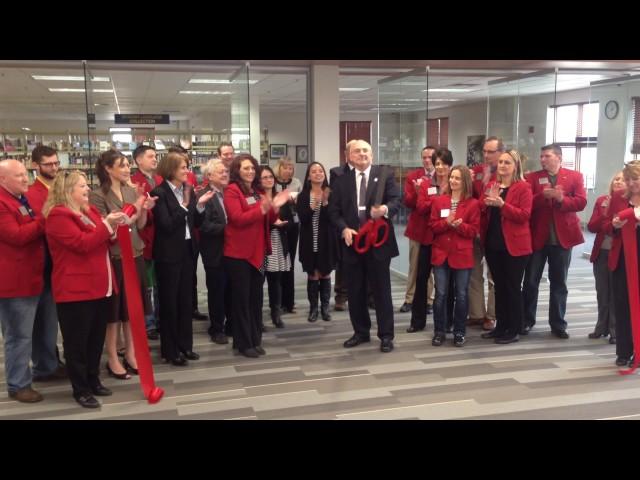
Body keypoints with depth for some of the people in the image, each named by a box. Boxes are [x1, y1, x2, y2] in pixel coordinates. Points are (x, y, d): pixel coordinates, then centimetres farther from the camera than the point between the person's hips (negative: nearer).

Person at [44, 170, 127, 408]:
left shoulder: (89, 210, 14)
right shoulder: (58, 216, -12)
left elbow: (103, 240, 22)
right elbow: (82, 244, -22)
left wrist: (113, 227, 2)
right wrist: (107, 225, -19)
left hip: (100, 285, 8)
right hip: (76, 289, -8)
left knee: (97, 338, 15)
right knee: (77, 341, 2)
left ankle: (93, 380, 29)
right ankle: (80, 390, 12)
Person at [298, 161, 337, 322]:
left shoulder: (330, 194, -1)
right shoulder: (303, 196, 0)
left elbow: (332, 218, -9)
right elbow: (303, 219, -10)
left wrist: (325, 202, -22)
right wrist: (313, 205, -23)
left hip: (326, 240, 0)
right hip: (309, 240, 0)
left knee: (325, 274, 7)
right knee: (312, 275, 4)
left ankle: (325, 307, 17)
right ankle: (313, 308, 14)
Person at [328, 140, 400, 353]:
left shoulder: (385, 176, 1)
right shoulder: (342, 181, 8)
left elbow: (396, 200, -9)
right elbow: (334, 210, 4)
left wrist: (386, 209, -31)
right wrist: (344, 228, -12)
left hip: (378, 241, -3)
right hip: (352, 241, 3)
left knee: (382, 290, 3)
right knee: (355, 291, 11)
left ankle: (386, 335, 12)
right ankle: (361, 332, 26)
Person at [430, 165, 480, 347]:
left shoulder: (473, 203, -1)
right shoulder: (439, 200, 6)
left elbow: (474, 230, -4)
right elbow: (432, 225, 2)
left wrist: (459, 225, -22)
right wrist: (446, 222, -16)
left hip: (462, 255, -1)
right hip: (441, 254, 2)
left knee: (461, 295, 5)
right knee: (440, 294, 3)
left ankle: (459, 332, 17)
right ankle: (439, 332, 12)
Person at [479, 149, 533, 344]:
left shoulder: (523, 187, -7)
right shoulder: (491, 185, 12)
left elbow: (524, 215, -16)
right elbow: (481, 210, 8)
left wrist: (502, 204, -25)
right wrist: (487, 200, -12)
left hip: (514, 245, -6)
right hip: (493, 243, 6)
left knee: (513, 288, 0)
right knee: (499, 286, 13)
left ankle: (514, 330, 8)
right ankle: (501, 326, 22)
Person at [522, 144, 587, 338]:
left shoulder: (575, 176, 4)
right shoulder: (533, 177, 4)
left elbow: (581, 202, -7)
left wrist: (561, 199, -22)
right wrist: (544, 195, -24)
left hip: (562, 237, 0)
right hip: (537, 236, 0)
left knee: (559, 283, 9)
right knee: (530, 281, 6)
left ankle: (558, 324, 18)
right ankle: (527, 321, 19)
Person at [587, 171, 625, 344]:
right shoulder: (601, 200, 5)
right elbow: (591, 227, -1)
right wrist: (604, 215, -15)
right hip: (601, 253, 4)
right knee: (602, 292, 12)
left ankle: (615, 330, 12)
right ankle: (602, 326, 24)